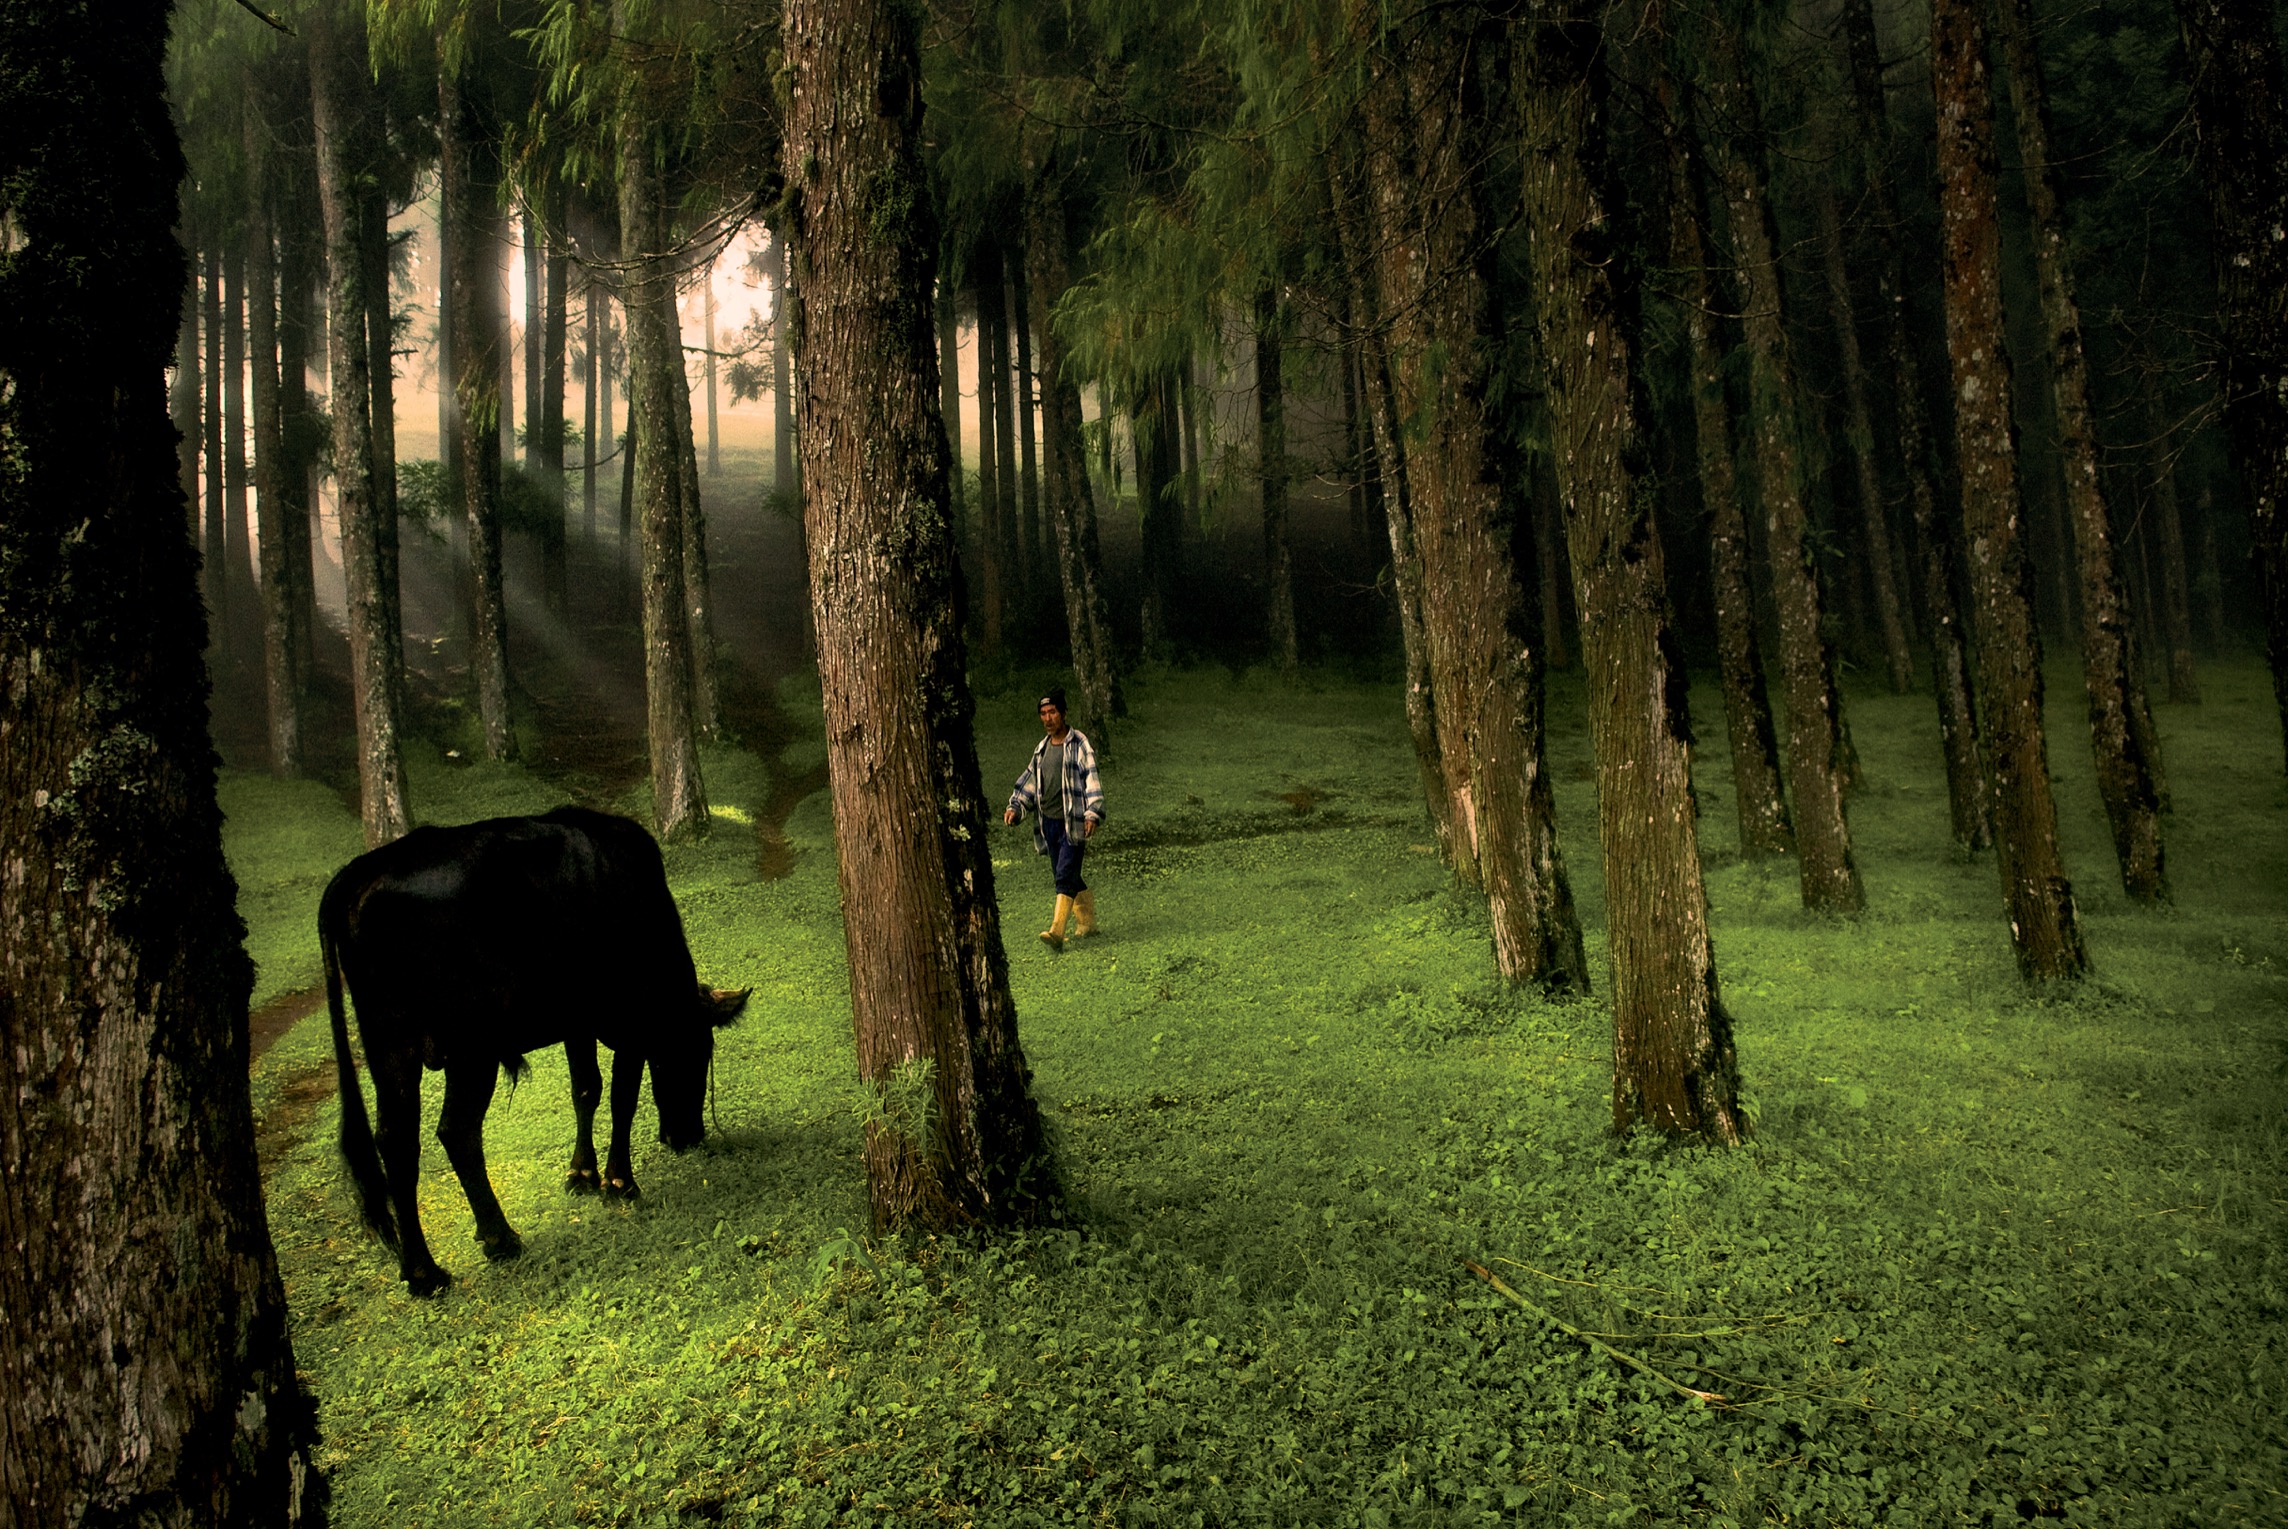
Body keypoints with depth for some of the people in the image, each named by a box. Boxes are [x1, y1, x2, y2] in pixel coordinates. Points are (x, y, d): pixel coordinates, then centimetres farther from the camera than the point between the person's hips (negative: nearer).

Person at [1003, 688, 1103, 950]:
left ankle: (1057, 931, -21)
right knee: (1065, 876, 11)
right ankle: (1087, 922, 27)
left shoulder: (1079, 744, -5)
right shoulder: (1042, 747, 15)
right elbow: (1029, 780, 21)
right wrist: (1015, 807, 6)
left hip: (1072, 822, -6)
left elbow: (1092, 780, -10)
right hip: (1048, 823, 7)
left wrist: (1093, 814, -20)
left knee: (1065, 875, -14)